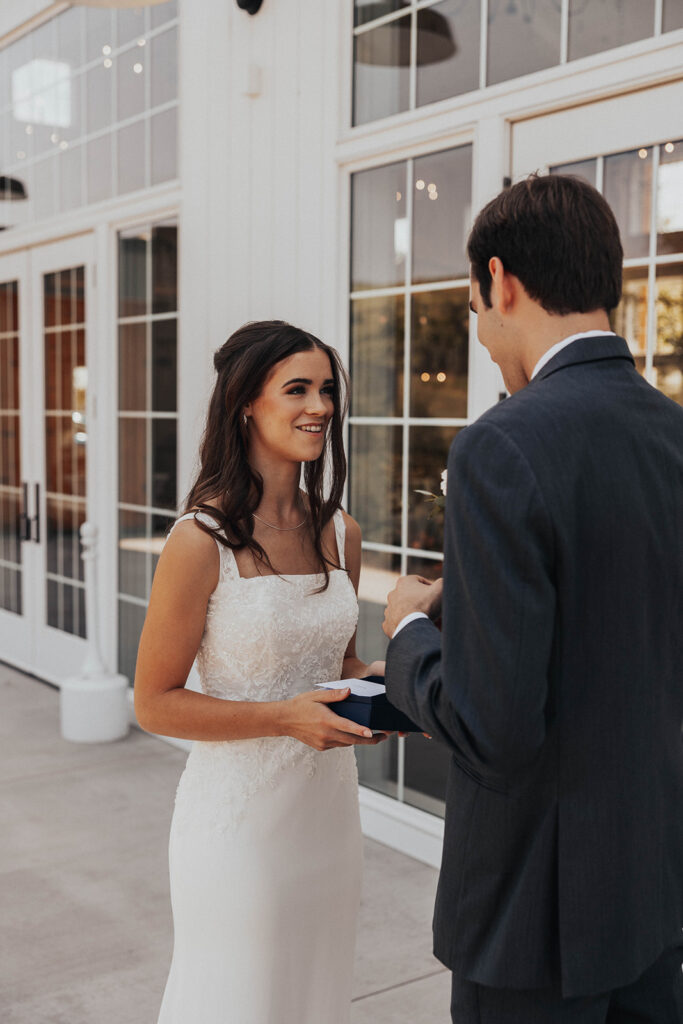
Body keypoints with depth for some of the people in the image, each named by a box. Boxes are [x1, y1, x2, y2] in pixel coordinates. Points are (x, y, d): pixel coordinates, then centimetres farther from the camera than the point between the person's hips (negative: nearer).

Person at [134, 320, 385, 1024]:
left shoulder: (340, 534, 2)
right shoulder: (203, 540, -17)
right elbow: (155, 704, -13)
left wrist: (380, 683, -5)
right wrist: (286, 716, -23)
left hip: (328, 805, 6)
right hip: (239, 813, -6)